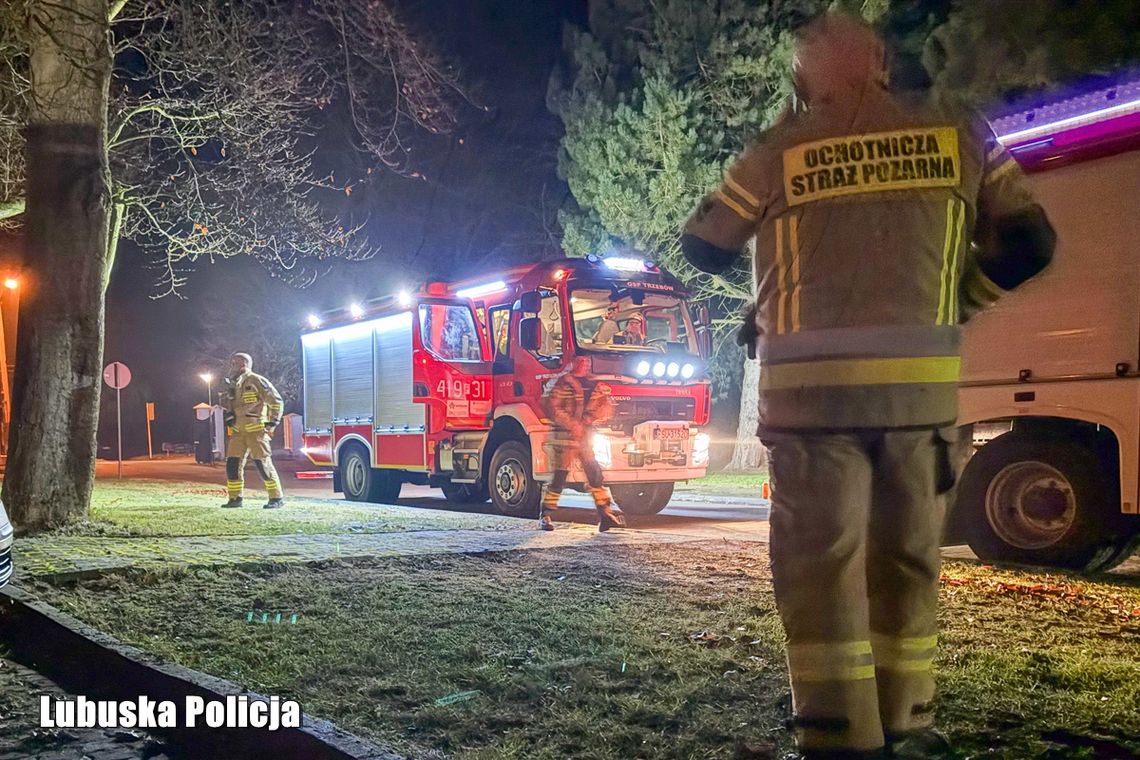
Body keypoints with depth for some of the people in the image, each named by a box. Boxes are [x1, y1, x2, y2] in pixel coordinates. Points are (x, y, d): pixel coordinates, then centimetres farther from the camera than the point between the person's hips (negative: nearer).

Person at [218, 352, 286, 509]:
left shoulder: (255, 381, -8)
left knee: (263, 463, -9)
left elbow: (275, 400, -10)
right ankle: (235, 498, 9)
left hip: (256, 430, -8)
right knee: (233, 464, 1)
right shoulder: (233, 385, 15)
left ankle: (277, 498, -4)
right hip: (238, 431, 8)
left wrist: (272, 423, -12)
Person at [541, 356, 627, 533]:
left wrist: (592, 419, -5)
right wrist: (572, 425, -17)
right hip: (566, 436, -6)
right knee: (559, 476, -4)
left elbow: (606, 406, 13)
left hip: (588, 436, 6)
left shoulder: (593, 383, 13)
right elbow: (553, 407, -11)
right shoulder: (563, 383, -4)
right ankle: (547, 516, 6)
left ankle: (606, 513, 3)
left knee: (596, 475, 2)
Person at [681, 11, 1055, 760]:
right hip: (920, 384, 2)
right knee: (906, 558, 14)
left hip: (812, 385, -2)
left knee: (819, 559, 1)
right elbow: (1027, 243, 11)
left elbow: (705, 247, 14)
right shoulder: (958, 132, 9)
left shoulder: (780, 151, 4)